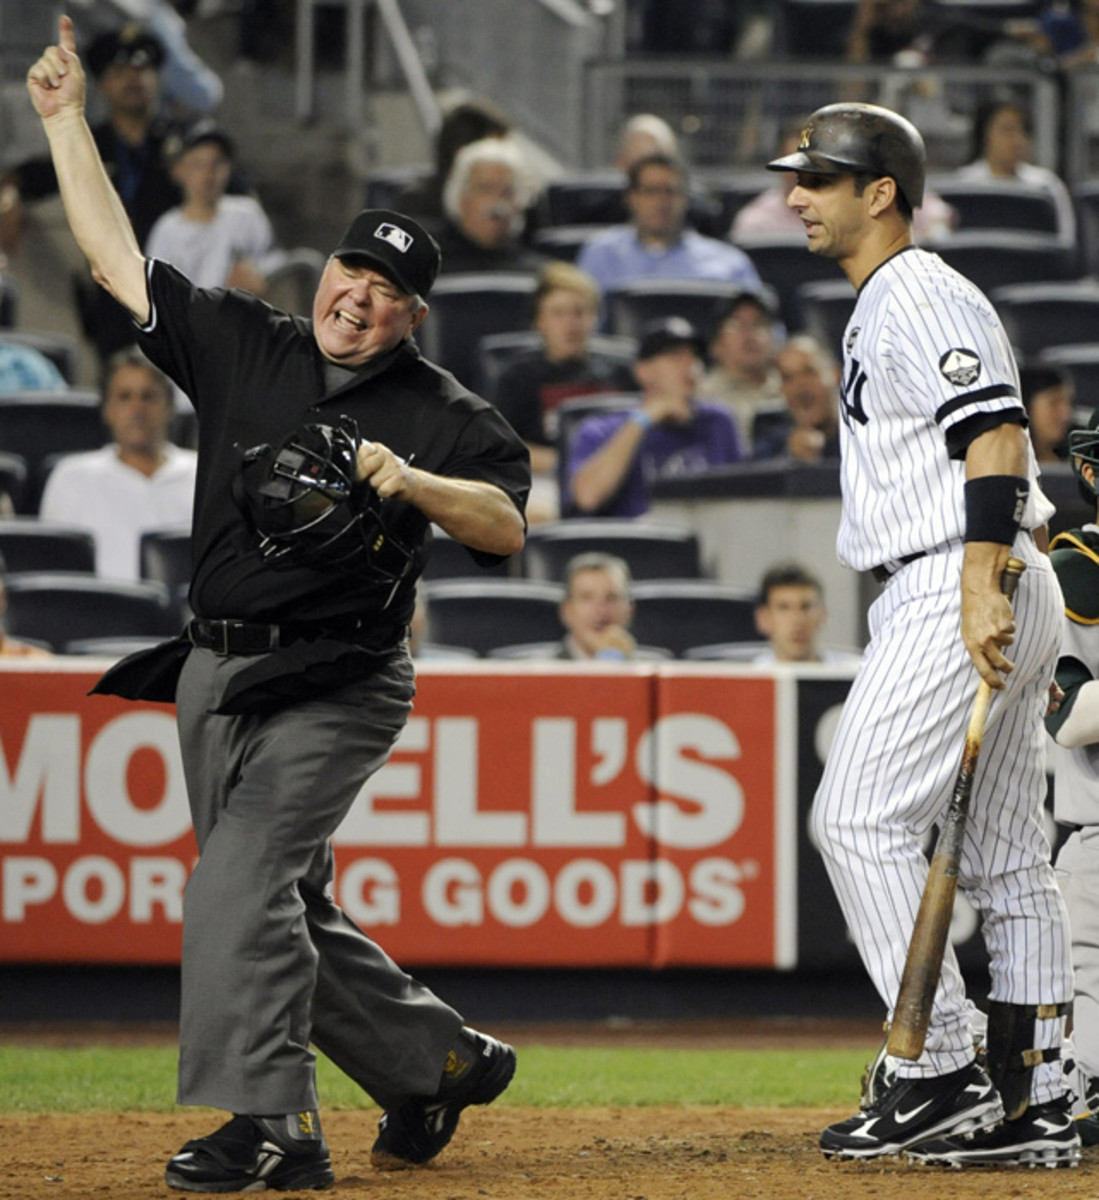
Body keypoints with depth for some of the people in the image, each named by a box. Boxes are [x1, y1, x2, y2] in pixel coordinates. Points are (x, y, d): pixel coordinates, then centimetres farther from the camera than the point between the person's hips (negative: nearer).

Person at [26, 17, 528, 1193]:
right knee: (285, 910, 11)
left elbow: (506, 525, -13)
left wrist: (410, 483, -30)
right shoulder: (242, 347, 8)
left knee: (239, 883, -20)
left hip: (335, 686, -6)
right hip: (216, 674, 6)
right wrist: (65, 117, 5)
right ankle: (440, 1061, 26)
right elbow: (118, 258, 9)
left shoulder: (443, 414, -2)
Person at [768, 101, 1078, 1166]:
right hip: (972, 595, 11)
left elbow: (995, 432, -21)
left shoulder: (920, 295, -9)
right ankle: (1035, 1106, 10)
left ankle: (945, 1072, -13)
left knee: (860, 817, -13)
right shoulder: (881, 307, 22)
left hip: (953, 590, -11)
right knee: (1006, 855, 9)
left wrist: (981, 587, -28)